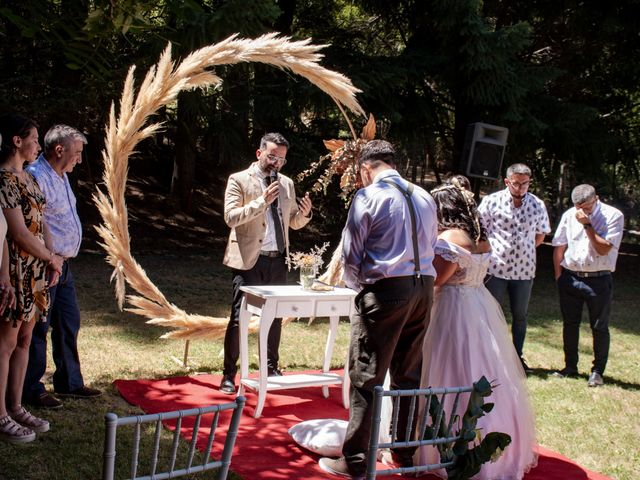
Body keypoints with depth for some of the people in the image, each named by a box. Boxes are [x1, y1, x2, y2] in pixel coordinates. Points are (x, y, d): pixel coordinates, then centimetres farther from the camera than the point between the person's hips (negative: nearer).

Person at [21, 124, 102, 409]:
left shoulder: (60, 176, 14)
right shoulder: (36, 177, -18)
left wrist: (63, 260, 19)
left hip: (63, 265, 10)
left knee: (69, 324, 16)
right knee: (38, 330, 0)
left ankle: (69, 382, 28)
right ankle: (31, 391, 11)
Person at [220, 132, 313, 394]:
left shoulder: (287, 184, 13)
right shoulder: (239, 180, -3)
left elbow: (294, 223, 17)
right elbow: (230, 217, -14)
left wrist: (304, 213, -5)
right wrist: (262, 201, -23)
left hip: (277, 260, 5)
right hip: (248, 260, -5)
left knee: (275, 316, 12)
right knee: (238, 318, -4)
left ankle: (271, 369, 26)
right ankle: (229, 375, 4)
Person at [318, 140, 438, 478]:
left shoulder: (368, 197, -5)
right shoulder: (424, 197, 12)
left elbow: (350, 254, -4)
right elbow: (428, 249, 17)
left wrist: (358, 284, 13)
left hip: (386, 289, -6)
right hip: (423, 287, 6)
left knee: (366, 377, -1)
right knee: (408, 375, 14)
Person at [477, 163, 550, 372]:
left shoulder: (537, 205, 2)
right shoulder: (491, 201, -6)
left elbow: (540, 234, 14)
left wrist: (523, 251, 6)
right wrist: (488, 251, -4)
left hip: (524, 269, 3)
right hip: (495, 267, -3)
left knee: (520, 315, 12)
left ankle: (518, 356, 23)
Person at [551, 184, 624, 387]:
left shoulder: (613, 216, -9)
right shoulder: (569, 215, 2)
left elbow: (604, 249, -16)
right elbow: (559, 246, 8)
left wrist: (587, 225, -19)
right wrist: (558, 275, 4)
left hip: (599, 280, -3)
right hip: (570, 277, 3)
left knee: (599, 327, 3)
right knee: (569, 324, 10)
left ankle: (597, 371, 16)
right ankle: (570, 367, 23)